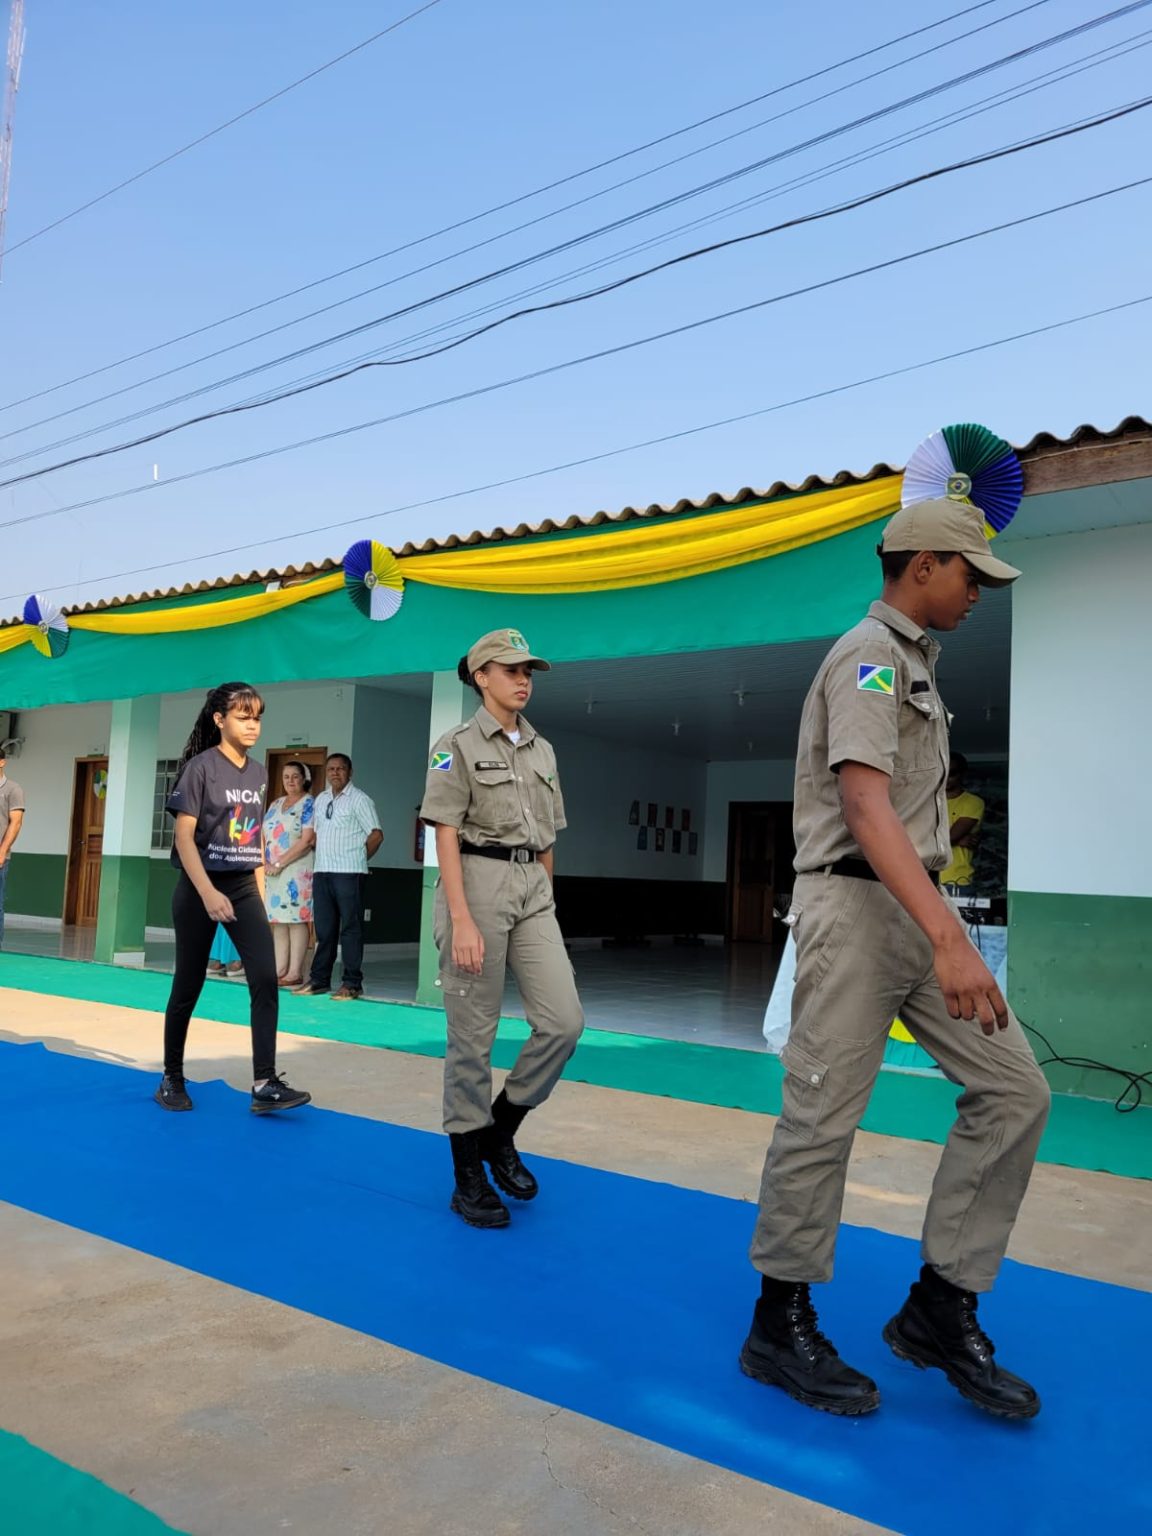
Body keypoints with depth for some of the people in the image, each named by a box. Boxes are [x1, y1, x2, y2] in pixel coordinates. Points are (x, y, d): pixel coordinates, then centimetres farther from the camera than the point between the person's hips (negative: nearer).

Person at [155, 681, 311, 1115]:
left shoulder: (258, 773, 8)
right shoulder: (201, 767, -9)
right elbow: (184, 836, -15)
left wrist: (260, 893, 11)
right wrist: (207, 892, -25)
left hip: (244, 887, 5)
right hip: (200, 888, -5)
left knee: (266, 979, -9)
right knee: (188, 985, 6)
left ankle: (265, 1085, -9)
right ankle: (172, 1079, 24)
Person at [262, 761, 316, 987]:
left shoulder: (309, 804, -5)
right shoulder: (276, 804, 17)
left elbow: (308, 840, -13)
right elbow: (264, 836, 17)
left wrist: (280, 863, -14)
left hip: (297, 872, -7)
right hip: (273, 872, 7)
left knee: (296, 919, -6)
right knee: (278, 921, 7)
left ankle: (295, 973, -4)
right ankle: (280, 970, 11)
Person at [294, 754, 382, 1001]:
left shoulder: (358, 799, -4)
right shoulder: (321, 799, 15)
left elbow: (376, 834, -6)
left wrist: (357, 859, 1)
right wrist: (324, 856, 13)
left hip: (349, 873, -6)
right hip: (321, 872, 6)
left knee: (350, 928, -3)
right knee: (323, 928, 10)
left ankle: (352, 983, 1)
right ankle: (319, 979, 17)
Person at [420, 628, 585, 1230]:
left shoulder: (542, 750, 15)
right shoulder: (457, 745, -3)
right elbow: (445, 838, -10)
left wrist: (546, 904, 17)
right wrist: (461, 920, -18)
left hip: (533, 888, 6)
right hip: (477, 883, -6)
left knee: (563, 1021, -3)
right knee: (472, 1035, 1)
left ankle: (500, 1132, 18)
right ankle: (468, 1176, 14)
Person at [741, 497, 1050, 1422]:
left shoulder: (914, 662, 20)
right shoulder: (870, 656, -11)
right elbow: (866, 805, -25)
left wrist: (943, 931, 19)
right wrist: (951, 938, -34)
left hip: (915, 910, 10)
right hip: (857, 905, -10)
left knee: (1014, 1089, 4)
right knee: (823, 1116, -3)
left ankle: (941, 1308, 12)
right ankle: (781, 1325, 13)